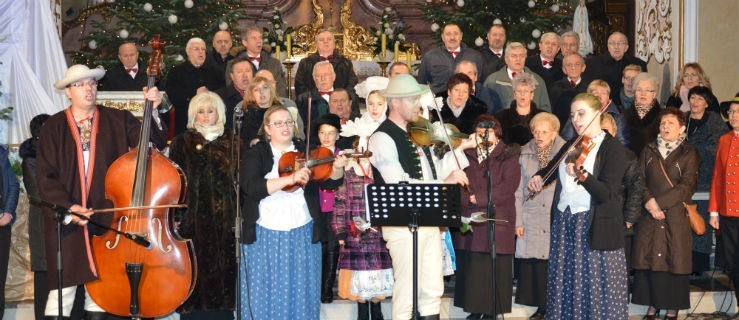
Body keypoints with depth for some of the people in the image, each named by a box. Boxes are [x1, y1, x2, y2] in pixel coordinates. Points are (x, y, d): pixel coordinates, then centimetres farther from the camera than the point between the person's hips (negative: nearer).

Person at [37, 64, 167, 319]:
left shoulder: (117, 120, 5)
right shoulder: (54, 126, 4)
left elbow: (155, 142, -2)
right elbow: (45, 176, 0)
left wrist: (153, 111, -18)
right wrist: (67, 207, -13)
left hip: (106, 218, 1)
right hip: (65, 220, -1)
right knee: (63, 288, -1)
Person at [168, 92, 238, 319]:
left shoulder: (231, 141, 10)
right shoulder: (182, 142, 5)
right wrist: (175, 216, -5)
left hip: (225, 219, 1)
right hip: (193, 219, -1)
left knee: (224, 268, 1)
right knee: (196, 270, -3)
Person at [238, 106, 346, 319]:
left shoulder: (306, 152, 7)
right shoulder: (255, 155, -2)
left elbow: (329, 182, -1)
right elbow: (250, 187, -19)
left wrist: (337, 170, -24)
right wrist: (290, 178, -30)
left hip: (303, 235, 2)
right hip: (265, 236, -2)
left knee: (302, 293, 8)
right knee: (266, 294, 4)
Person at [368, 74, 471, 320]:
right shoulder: (382, 138, -13)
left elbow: (434, 173, 16)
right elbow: (398, 183, -24)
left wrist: (460, 148, 7)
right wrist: (444, 183, -27)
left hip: (428, 221, 8)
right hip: (402, 224, -8)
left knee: (433, 290, 14)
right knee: (407, 292, -2)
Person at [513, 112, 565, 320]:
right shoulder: (525, 154, 7)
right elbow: (519, 190, 9)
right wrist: (518, 221, 5)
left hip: (558, 219, -2)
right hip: (531, 220, 2)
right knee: (535, 263, 1)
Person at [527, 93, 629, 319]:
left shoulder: (612, 148, -8)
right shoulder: (570, 145, 11)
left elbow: (607, 193, -20)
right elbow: (550, 170, 27)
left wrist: (581, 175, -37)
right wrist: (538, 178, 3)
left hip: (594, 227, -6)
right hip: (564, 223, 6)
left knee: (597, 289, -3)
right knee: (566, 287, 9)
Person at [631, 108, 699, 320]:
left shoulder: (688, 154, 3)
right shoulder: (648, 151, 13)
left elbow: (687, 186, -7)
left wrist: (659, 202, -14)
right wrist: (648, 202, -12)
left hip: (676, 215, -2)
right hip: (649, 215, 2)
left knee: (675, 260, -1)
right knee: (649, 259, 2)